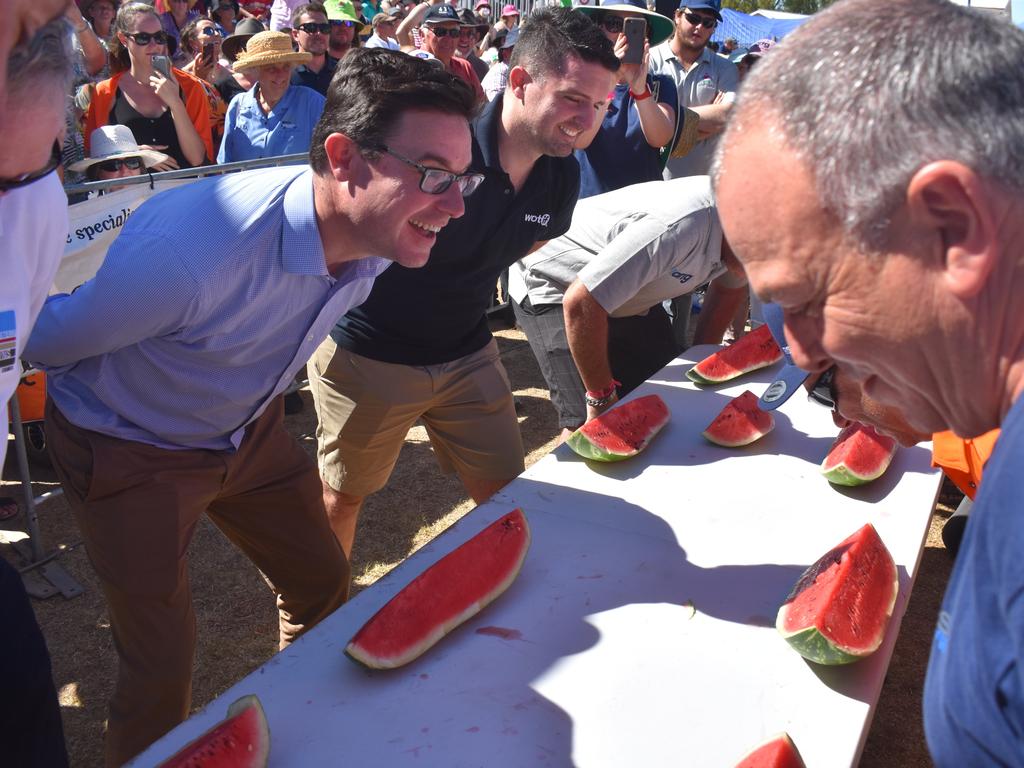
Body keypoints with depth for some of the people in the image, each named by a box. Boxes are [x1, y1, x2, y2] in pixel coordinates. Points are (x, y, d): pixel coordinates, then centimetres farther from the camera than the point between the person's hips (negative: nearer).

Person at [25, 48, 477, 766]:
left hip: (248, 428, 6)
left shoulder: (375, 233, -17)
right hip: (132, 453, -6)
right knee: (163, 668, -1)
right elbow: (46, 342, -19)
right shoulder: (189, 250, -40)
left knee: (323, 586, 15)